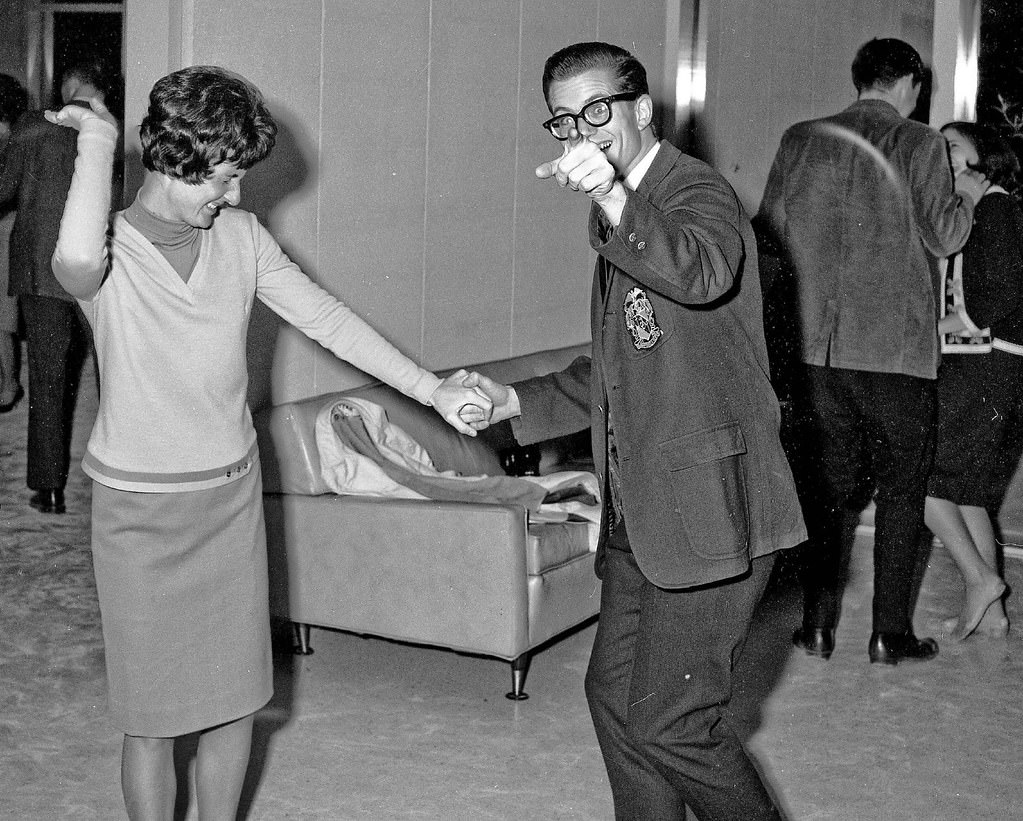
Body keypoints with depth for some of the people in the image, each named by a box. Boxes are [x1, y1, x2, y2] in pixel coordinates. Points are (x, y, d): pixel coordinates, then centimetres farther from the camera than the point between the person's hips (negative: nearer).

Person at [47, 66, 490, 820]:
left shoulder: (241, 236, -1)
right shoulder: (111, 253, -17)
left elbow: (327, 319, -1)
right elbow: (77, 262, -42)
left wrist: (433, 390, -5)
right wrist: (97, 141, -28)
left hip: (233, 496, 5)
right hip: (140, 510, -4)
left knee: (236, 696, 14)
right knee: (152, 714, 5)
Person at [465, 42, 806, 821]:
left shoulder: (697, 193, -11)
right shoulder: (623, 219, 17)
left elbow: (702, 274, -36)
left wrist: (614, 200, -51)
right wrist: (515, 401, 14)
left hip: (709, 507, -9)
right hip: (640, 515, 9)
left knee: (671, 723, -6)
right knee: (616, 696, 16)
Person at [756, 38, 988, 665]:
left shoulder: (801, 140, 5)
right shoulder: (920, 144, -5)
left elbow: (772, 236, 5)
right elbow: (943, 237, -4)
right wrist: (967, 197, 14)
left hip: (819, 345, 3)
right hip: (897, 347, -3)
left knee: (829, 485, 13)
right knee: (901, 491, 9)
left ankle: (818, 625, 14)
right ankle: (891, 633, 11)